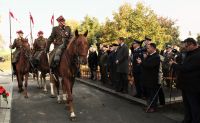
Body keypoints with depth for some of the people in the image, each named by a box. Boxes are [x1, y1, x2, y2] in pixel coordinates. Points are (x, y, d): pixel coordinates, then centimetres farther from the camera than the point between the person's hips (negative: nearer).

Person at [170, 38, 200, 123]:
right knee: (187, 104, 20)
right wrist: (176, 64, 0)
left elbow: (185, 68, -27)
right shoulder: (190, 54, 12)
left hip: (193, 86, -10)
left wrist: (173, 64, -13)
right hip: (187, 84, 11)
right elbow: (184, 66, 19)